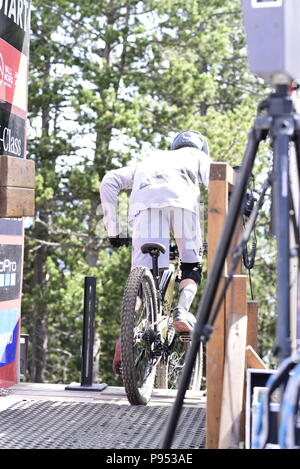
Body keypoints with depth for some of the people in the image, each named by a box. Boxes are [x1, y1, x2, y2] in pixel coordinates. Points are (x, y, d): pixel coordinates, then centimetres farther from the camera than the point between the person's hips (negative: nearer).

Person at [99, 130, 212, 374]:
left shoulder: (150, 159, 44)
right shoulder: (198, 156, 37)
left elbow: (109, 182, 29)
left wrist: (114, 231, 28)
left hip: (145, 203, 2)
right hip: (182, 200, -1)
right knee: (192, 267, 17)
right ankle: (182, 310, -10)